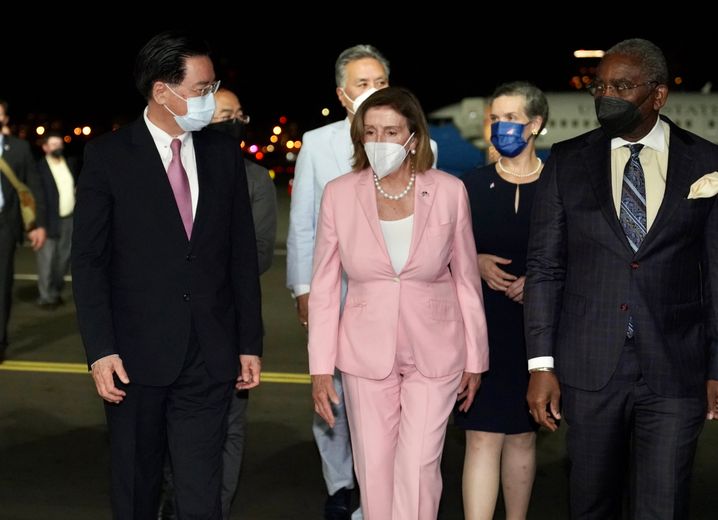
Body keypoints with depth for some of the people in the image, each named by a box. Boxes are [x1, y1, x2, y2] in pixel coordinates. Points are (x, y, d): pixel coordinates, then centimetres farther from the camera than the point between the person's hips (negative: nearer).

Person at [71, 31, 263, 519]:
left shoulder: (225, 153, 6)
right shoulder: (109, 156, -4)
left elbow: (243, 254, 9)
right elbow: (88, 260, -4)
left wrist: (250, 342, 8)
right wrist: (100, 351, -11)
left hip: (210, 356, 2)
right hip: (137, 356, -2)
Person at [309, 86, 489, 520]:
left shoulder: (449, 192, -7)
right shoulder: (340, 194, -5)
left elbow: (467, 280, 2)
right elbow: (324, 288, 0)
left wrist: (475, 359, 5)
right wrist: (320, 368, -2)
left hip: (434, 353, -1)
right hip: (366, 354, 1)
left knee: (418, 468, -4)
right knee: (374, 469, 9)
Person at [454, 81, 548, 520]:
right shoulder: (472, 186, 3)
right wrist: (476, 264, -11)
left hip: (536, 330, 1)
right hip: (481, 327, 0)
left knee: (522, 434, 11)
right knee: (483, 437, -6)